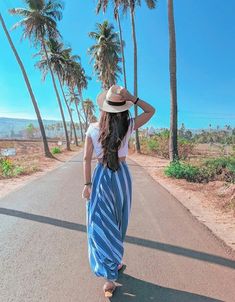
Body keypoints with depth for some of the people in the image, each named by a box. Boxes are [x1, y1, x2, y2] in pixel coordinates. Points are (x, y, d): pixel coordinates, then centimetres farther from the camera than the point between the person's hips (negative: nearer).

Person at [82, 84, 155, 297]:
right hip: (122, 176, 2)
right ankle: (115, 261, 40)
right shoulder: (128, 126, -10)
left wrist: (87, 184, 0)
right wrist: (132, 98, -6)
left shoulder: (93, 128, -9)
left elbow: (87, 159, -7)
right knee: (117, 223, 20)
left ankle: (110, 277, 11)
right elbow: (151, 111, 4)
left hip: (101, 177, -1)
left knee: (102, 226, 8)